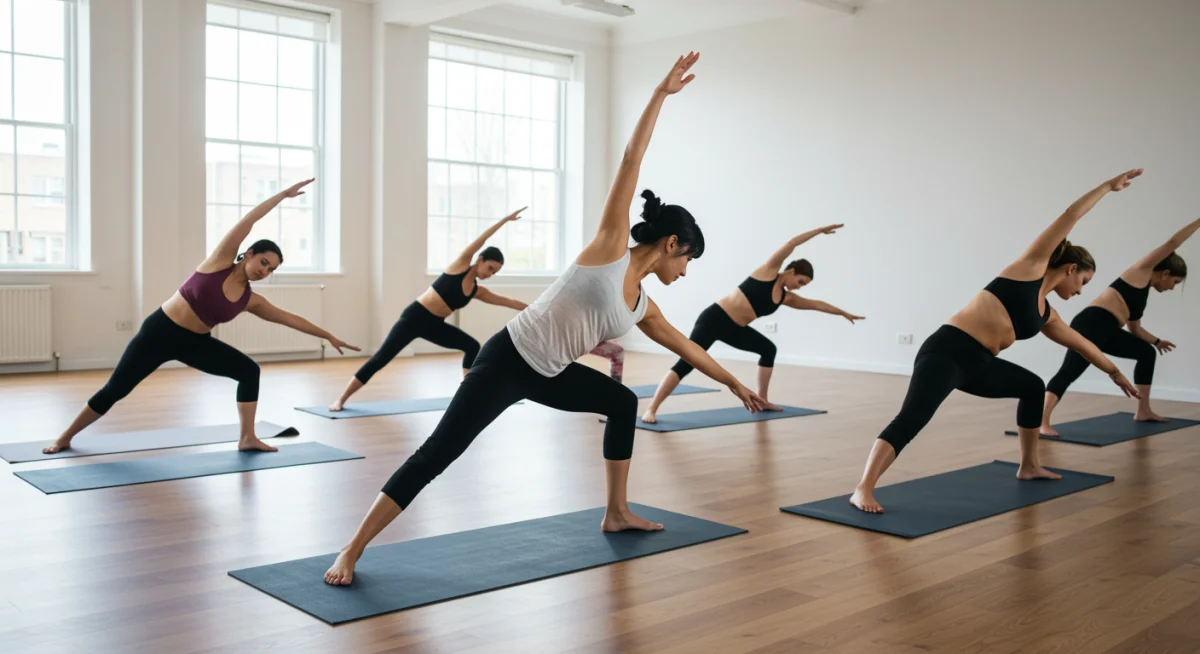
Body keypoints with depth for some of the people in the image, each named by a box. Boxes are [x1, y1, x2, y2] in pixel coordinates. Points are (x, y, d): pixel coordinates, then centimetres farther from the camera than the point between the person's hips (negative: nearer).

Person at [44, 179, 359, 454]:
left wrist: (328, 335, 8)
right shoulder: (220, 261, -12)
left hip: (195, 343, 5)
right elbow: (248, 220, -16)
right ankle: (65, 438, 18)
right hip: (160, 331, -5)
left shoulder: (251, 301, -1)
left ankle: (247, 438, -2)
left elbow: (290, 318, 6)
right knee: (114, 390, -1)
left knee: (250, 370, -6)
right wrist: (284, 194, -13)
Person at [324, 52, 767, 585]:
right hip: (508, 360, -9)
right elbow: (631, 159, -8)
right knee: (436, 455, -12)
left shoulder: (642, 307, 12)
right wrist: (661, 93, -6)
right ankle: (350, 554, -7)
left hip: (547, 374, 9)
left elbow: (687, 347, 27)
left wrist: (734, 384, 37)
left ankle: (617, 513, 30)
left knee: (623, 403, 20)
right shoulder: (612, 245, -8)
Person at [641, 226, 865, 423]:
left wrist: (843, 313, 38)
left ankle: (762, 400, 26)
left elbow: (815, 304, 28)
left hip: (735, 329, 9)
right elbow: (792, 244, -10)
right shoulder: (769, 271, -5)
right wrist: (820, 230, -3)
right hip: (715, 318, -9)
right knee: (687, 363, -20)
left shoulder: (787, 298, 14)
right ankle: (651, 409, -26)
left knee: (769, 349, 18)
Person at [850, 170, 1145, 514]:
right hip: (946, 351, -9)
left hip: (977, 364, 10)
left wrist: (1115, 372, 56)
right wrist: (1109, 186, 18)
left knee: (1033, 387, 27)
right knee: (911, 419, -27)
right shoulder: (1032, 266, 5)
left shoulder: (1047, 316, 24)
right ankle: (863, 490, -36)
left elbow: (1083, 345, 42)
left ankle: (1029, 466, 40)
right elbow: (1070, 216, 8)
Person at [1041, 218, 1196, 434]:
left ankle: (1143, 411, 29)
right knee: (1069, 372, -22)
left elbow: (1135, 328, 39)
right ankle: (1043, 423, -34)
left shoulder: (1144, 292, 28)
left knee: (1147, 352, 25)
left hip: (1108, 331, 10)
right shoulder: (1142, 271, 6)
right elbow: (1172, 243, 2)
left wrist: (1157, 341, 50)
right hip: (1091, 323, -10)